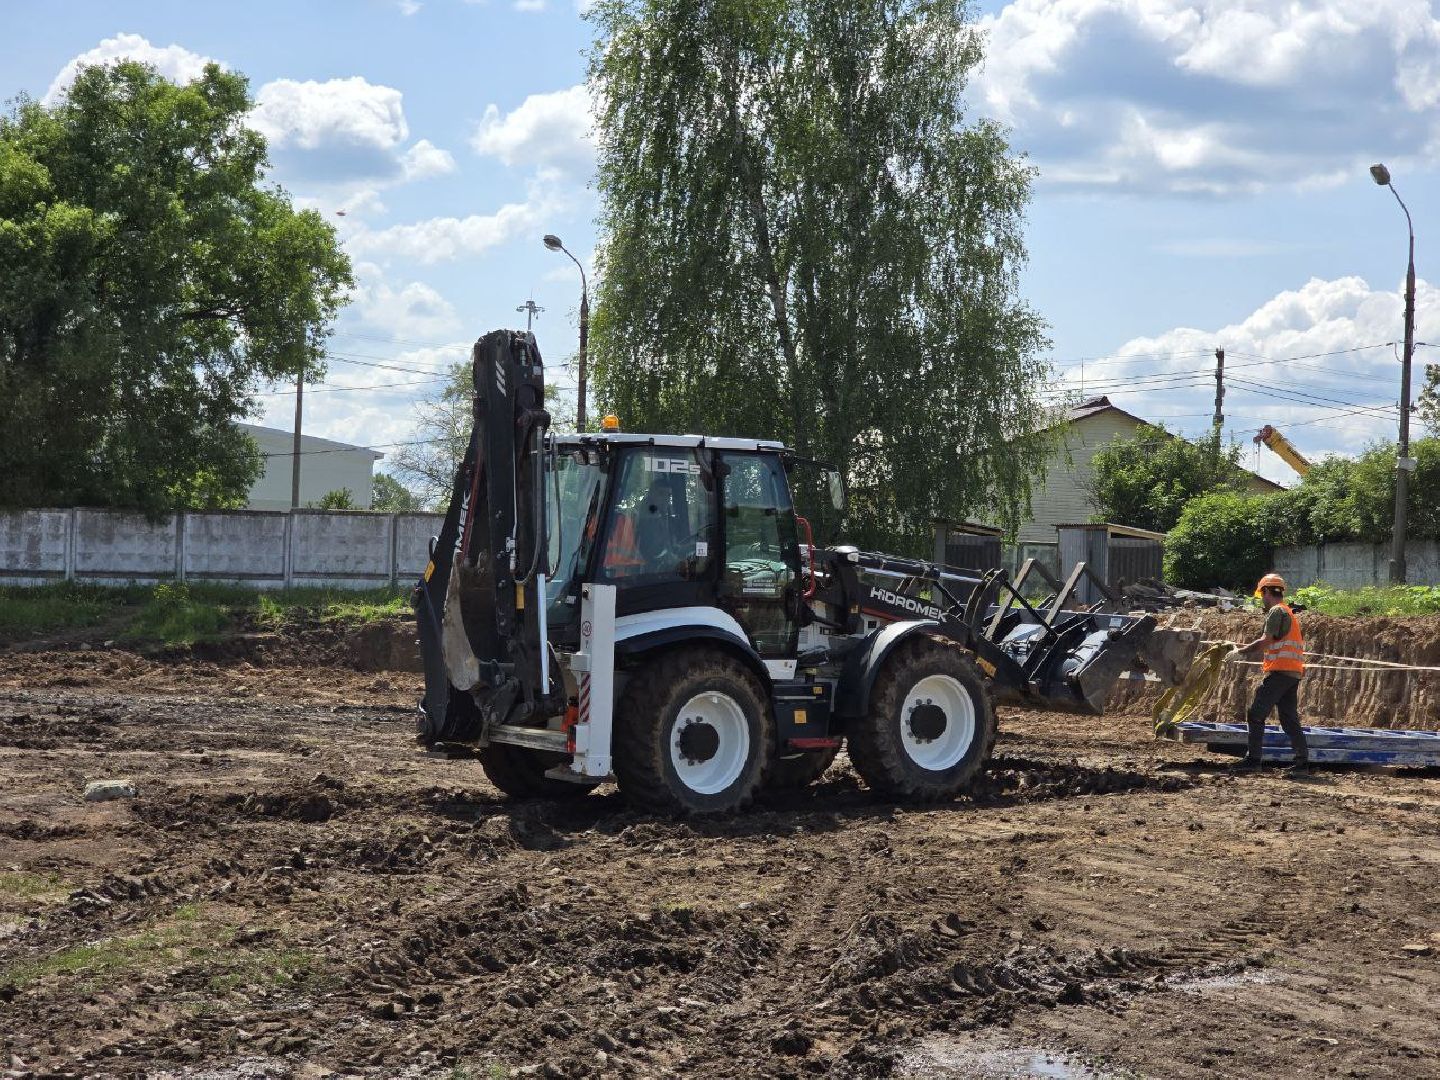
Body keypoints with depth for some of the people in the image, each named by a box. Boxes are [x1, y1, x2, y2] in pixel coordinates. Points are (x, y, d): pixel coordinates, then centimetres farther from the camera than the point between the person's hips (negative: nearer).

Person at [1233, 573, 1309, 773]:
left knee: (1255, 715, -6)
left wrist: (1244, 650, -4)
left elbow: (1266, 641, -15)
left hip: (1280, 672, -9)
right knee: (1290, 719, 9)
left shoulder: (1276, 611, -7)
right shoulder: (1289, 613, 24)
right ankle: (1302, 759, 4)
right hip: (1294, 673, 9)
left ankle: (1253, 758, -8)